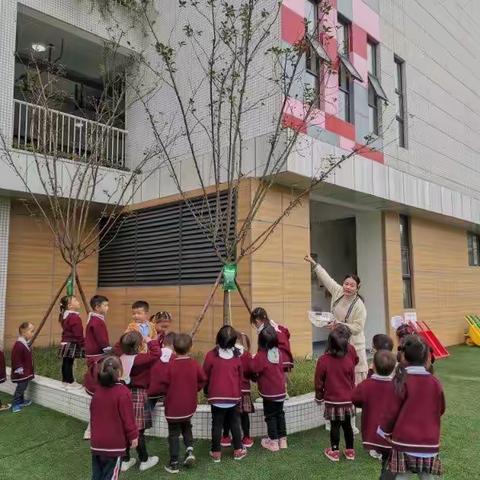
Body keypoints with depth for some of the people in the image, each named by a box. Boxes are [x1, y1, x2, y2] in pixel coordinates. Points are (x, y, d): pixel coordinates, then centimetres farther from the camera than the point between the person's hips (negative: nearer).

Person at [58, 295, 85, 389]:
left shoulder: (65, 316, 12)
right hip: (71, 345, -10)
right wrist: (83, 345, -10)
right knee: (68, 363, -4)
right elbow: (78, 335, -19)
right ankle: (70, 382, 2)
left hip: (66, 343, 10)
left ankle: (66, 381, 20)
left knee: (66, 362, 13)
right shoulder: (75, 318, -19)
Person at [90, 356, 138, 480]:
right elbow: (128, 417, -15)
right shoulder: (122, 392, -18)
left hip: (96, 442, 6)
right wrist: (133, 435, -4)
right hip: (114, 443, -6)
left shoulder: (98, 390, 3)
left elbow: (93, 414, 14)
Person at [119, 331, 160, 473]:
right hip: (138, 396, -7)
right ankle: (144, 460, 19)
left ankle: (125, 460, 26)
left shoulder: (122, 358, -1)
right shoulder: (140, 359, -21)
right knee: (139, 430, 5)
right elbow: (156, 353, -28)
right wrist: (150, 341, -16)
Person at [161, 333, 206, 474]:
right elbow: (203, 380, -1)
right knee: (186, 427, 27)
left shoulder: (171, 364, -17)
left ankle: (174, 463, 15)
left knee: (174, 433, 9)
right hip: (189, 405, 4)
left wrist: (169, 392, 8)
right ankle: (189, 450, 10)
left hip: (173, 406, -3)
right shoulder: (194, 364, -8)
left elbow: (165, 384, -12)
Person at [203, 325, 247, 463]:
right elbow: (240, 377, 5)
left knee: (217, 424, 9)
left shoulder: (211, 355, -13)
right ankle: (238, 450, 21)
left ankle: (216, 452, 14)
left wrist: (207, 391, 14)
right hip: (233, 396, 2)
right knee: (235, 423, 15)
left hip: (216, 396, -2)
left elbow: (205, 375, -3)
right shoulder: (237, 357, -5)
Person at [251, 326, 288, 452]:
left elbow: (253, 369, -23)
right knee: (280, 414, 18)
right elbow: (281, 369, 6)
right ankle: (283, 439, 25)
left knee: (270, 416, 8)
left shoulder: (261, 356, -23)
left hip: (269, 392, -6)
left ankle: (273, 442, 15)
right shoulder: (278, 353, -3)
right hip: (281, 390, 6)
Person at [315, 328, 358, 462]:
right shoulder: (350, 358, -8)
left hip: (332, 400, -3)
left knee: (335, 426, 9)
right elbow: (352, 379, 6)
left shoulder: (323, 360, -17)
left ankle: (335, 451, 19)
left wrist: (319, 396, 10)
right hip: (347, 399, 3)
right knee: (347, 425, 15)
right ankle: (350, 451, 25)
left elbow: (319, 381, -6)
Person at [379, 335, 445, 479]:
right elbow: (441, 409, 12)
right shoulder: (435, 382, -2)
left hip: (405, 442, -3)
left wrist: (384, 431, 6)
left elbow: (392, 410, -9)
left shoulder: (402, 381, -13)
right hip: (430, 443, 3)